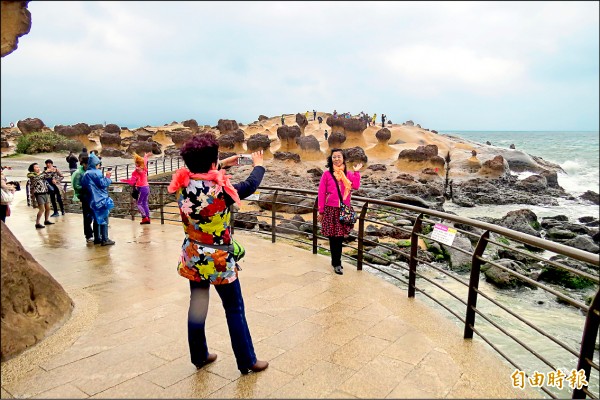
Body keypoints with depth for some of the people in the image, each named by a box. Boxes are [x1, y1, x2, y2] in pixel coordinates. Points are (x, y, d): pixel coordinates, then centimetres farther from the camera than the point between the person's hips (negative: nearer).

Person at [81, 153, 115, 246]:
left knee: (97, 219, 15)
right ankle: (105, 239, -5)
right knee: (104, 219, -5)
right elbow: (102, 184, -15)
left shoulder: (86, 174, 12)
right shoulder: (95, 173, -13)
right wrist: (107, 177, -2)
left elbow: (83, 186, 16)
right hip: (100, 199, -8)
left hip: (93, 200, 9)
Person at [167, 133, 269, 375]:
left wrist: (223, 165, 23)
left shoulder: (182, 185, -10)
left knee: (197, 307, 19)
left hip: (192, 258, 6)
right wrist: (259, 165, 13)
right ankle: (247, 362, 22)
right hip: (218, 260, -5)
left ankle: (199, 356, 36)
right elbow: (250, 186, -6)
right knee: (235, 311, 9)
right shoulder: (220, 188, -25)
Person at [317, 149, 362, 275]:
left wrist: (356, 172, -10)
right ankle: (336, 264, 14)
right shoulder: (327, 174, -2)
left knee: (340, 237, 8)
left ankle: (336, 261, 25)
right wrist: (321, 211, -2)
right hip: (330, 209, -2)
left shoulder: (348, 174, 7)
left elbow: (356, 186, -10)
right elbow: (321, 193, -1)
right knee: (333, 237, 1)